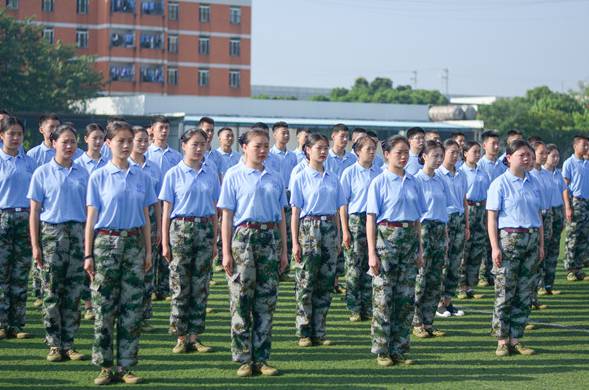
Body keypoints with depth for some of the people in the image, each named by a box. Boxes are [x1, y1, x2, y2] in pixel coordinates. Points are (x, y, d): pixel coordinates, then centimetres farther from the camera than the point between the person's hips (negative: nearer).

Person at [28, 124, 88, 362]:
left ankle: (68, 344, 9)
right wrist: (35, 246, -5)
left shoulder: (83, 173, 8)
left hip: (77, 232, 2)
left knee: (73, 292, 3)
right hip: (52, 233, -2)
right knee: (52, 291, -1)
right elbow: (35, 211, 1)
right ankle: (54, 345, 5)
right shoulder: (42, 173, 1)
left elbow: (88, 209, 12)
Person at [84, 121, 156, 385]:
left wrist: (148, 251, 7)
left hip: (134, 242, 3)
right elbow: (91, 216, 0)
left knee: (132, 308, 2)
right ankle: (105, 366, 6)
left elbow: (146, 217, 11)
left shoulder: (141, 177, 8)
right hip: (106, 242, -2)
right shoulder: (99, 177, 0)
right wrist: (88, 254, -4)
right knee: (104, 307, -1)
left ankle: (125, 366, 8)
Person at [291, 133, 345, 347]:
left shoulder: (333, 178, 11)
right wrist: (295, 242, -8)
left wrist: (338, 237, 10)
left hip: (330, 228, 4)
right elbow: (295, 211, -3)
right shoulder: (301, 178, -1)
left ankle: (319, 332, 10)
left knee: (326, 283, 4)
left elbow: (337, 210, 15)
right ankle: (304, 332, 2)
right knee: (306, 282, -4)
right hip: (309, 228, -4)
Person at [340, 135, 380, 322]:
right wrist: (345, 230, -8)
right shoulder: (349, 173, -2)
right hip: (356, 220, -3)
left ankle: (368, 307, 12)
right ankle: (354, 309, 4)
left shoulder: (380, 172, 9)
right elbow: (343, 203, -3)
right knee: (354, 267, -2)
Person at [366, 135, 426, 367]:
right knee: (383, 297, -2)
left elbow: (417, 218, 15)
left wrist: (420, 249, 11)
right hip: (387, 236, -4)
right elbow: (371, 219, -5)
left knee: (406, 297, 4)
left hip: (409, 237, 5)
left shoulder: (413, 183, 11)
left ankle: (400, 350, 11)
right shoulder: (380, 183, -3)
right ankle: (382, 351, 4)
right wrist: (372, 252, -11)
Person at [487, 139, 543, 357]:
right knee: (505, 292, -3)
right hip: (509, 239, -5)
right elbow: (492, 217, -7)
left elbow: (539, 217, 17)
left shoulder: (533, 184, 12)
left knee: (525, 293, 5)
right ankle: (502, 341, 3)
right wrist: (495, 247, -13)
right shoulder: (500, 184, -4)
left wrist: (541, 245, 11)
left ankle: (516, 339, 12)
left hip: (531, 239, 5)